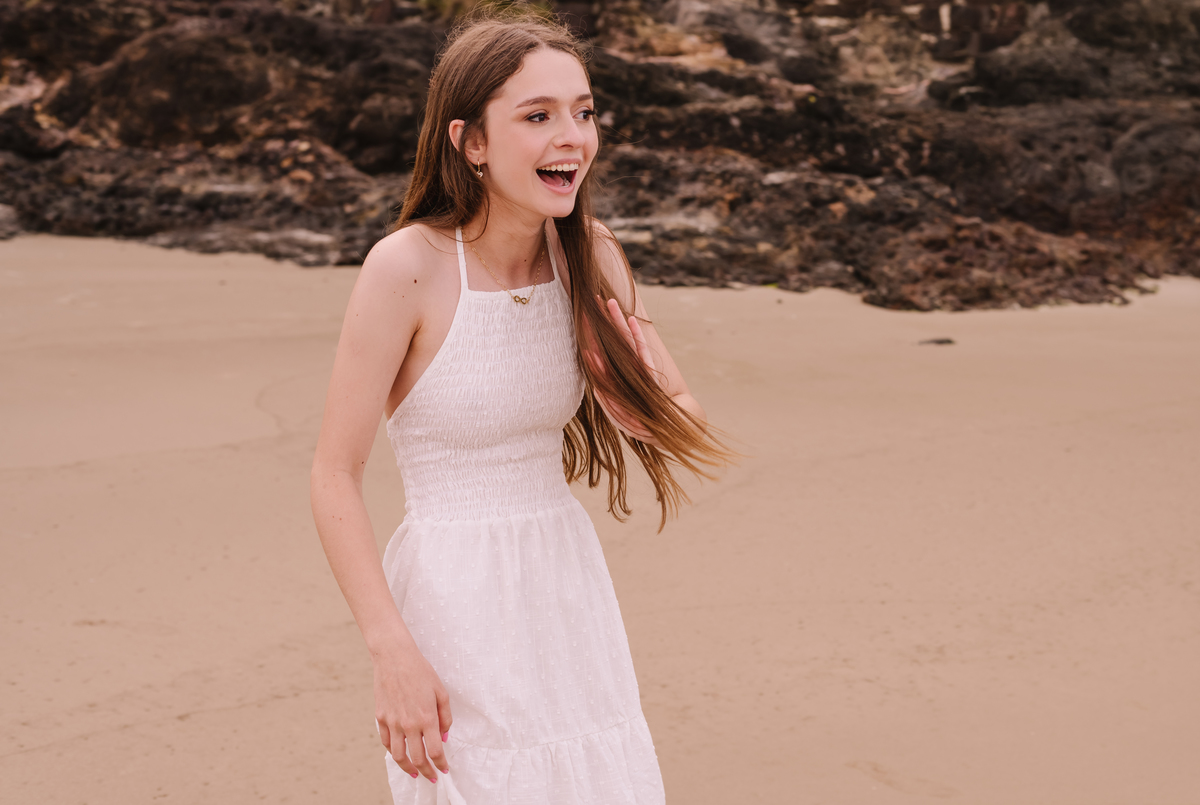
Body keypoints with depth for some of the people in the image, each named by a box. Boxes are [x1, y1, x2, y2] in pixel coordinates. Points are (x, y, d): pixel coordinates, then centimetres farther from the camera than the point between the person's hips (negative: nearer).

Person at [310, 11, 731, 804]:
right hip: (458, 598, -5)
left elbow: (692, 436, 5)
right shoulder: (408, 267, -16)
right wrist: (393, 653, -18)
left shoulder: (591, 257, -2)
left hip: (569, 586, 5)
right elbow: (335, 475, -13)